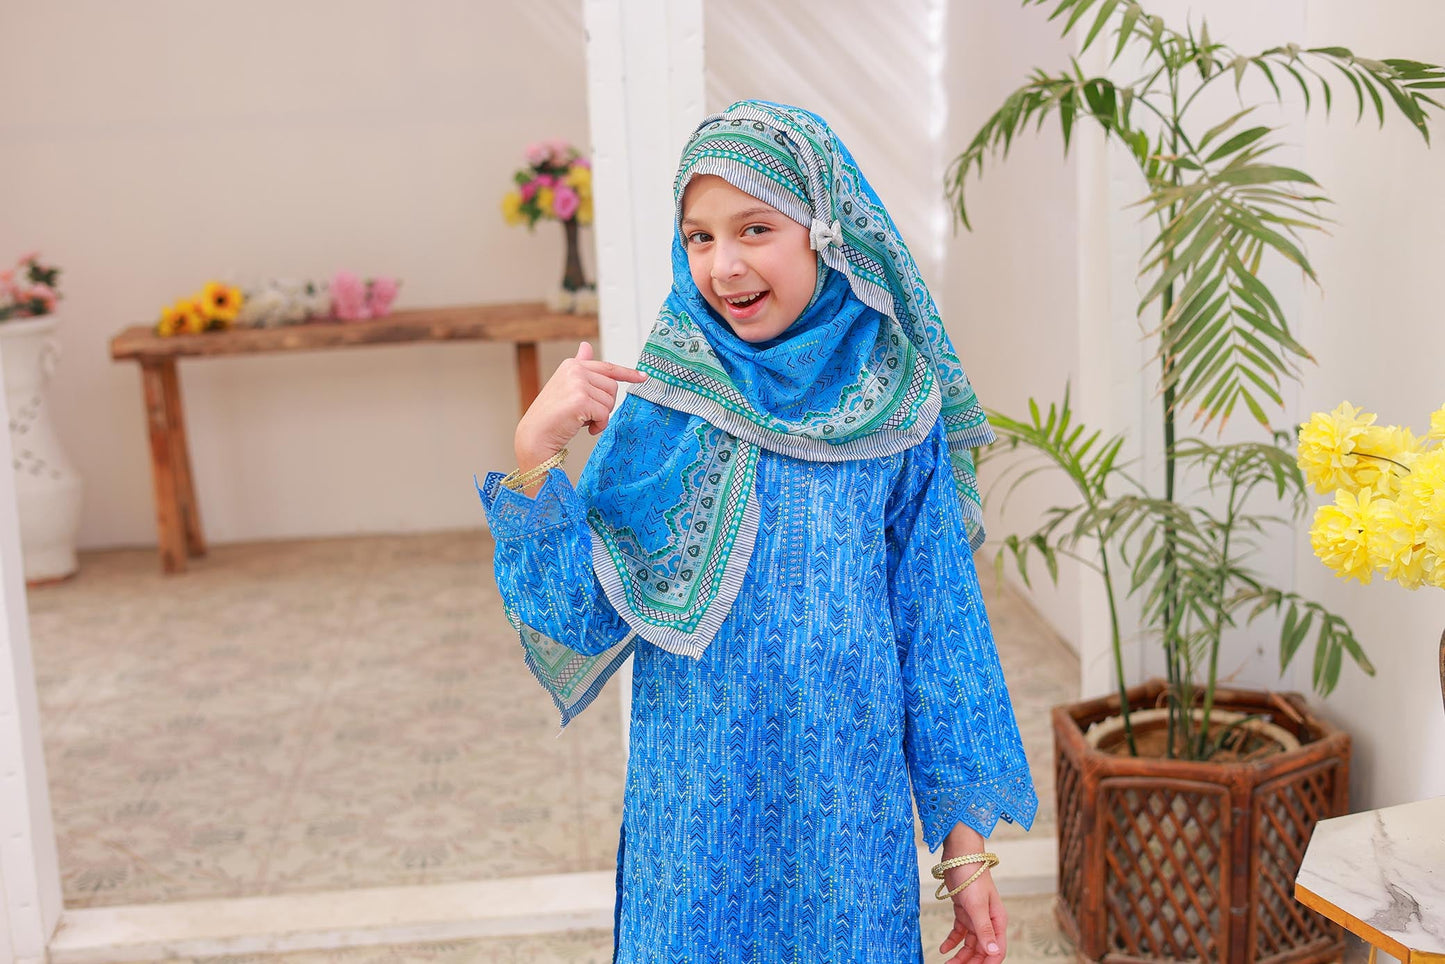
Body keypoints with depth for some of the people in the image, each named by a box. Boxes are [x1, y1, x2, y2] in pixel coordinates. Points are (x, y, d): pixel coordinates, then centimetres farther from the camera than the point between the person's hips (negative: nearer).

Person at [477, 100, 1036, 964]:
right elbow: (581, 623, -9)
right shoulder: (661, 406, -6)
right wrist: (536, 456, -22)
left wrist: (967, 849, 1)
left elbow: (940, 630, 0)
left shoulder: (896, 415, -5)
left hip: (853, 823, 0)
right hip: (697, 825, 0)